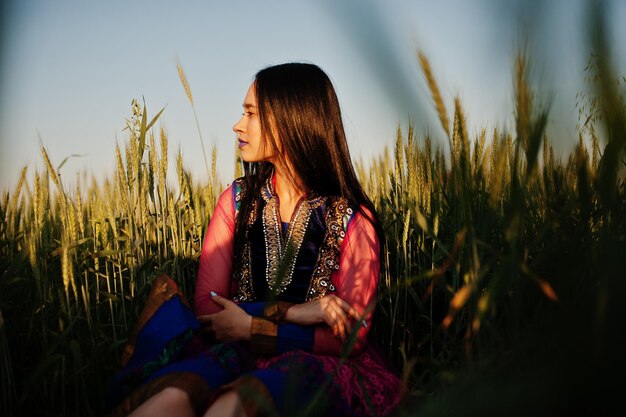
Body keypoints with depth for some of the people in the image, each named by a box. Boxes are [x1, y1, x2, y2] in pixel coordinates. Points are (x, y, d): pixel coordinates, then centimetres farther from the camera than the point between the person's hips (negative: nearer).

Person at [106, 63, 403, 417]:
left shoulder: (353, 219, -2)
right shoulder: (237, 201, 7)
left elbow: (349, 335, -4)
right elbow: (207, 306, 1)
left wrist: (250, 328, -10)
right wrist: (291, 313, -14)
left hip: (320, 365, -2)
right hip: (240, 355, 3)